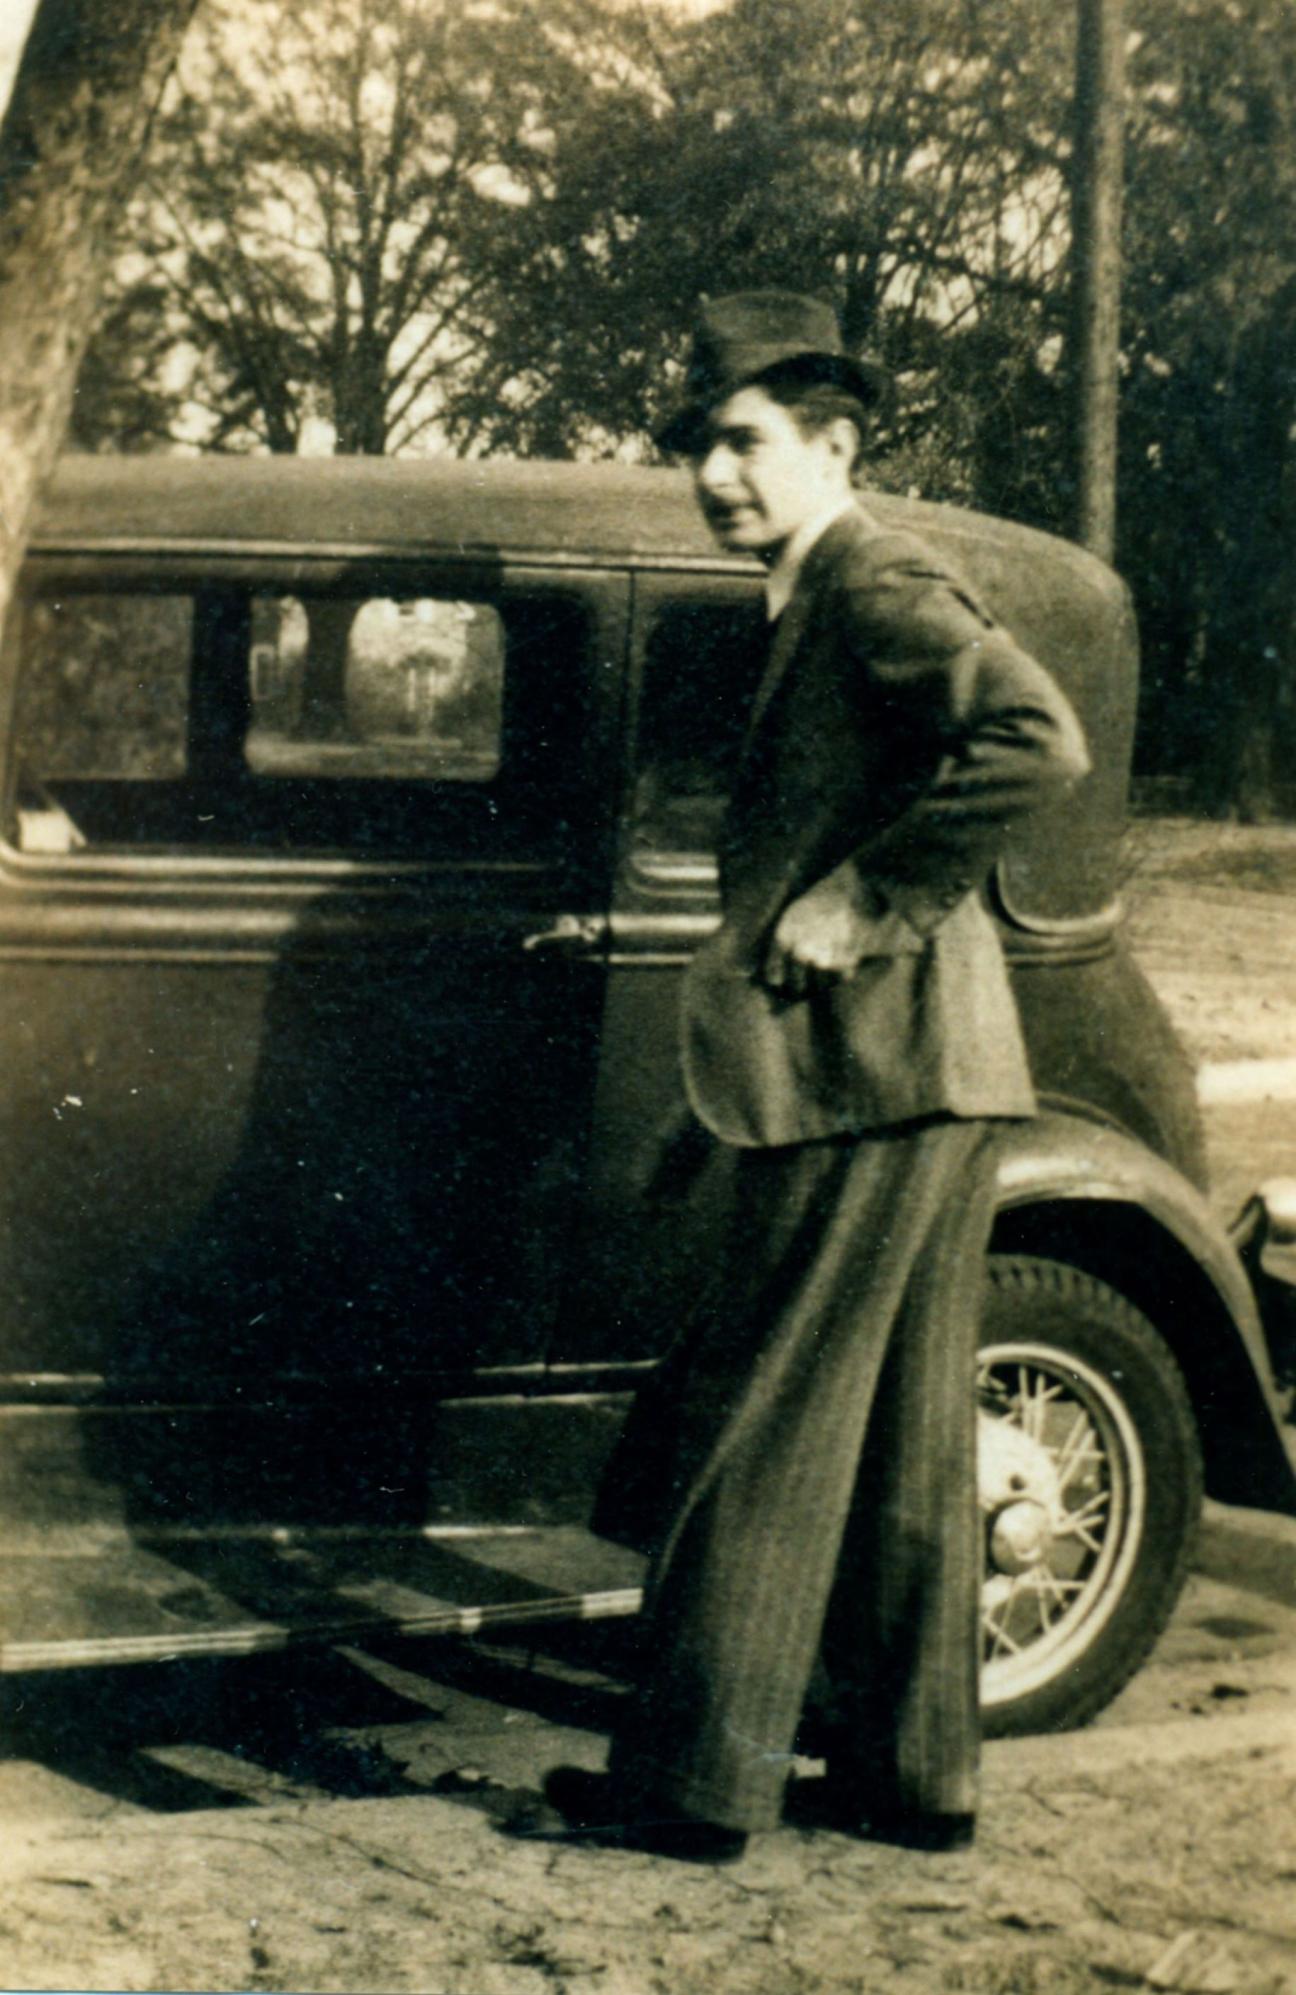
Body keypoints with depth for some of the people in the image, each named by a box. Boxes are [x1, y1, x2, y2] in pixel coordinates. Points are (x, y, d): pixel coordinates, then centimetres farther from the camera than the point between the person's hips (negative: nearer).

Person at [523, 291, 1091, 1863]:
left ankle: (695, 1781, 3)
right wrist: (786, 914, 14)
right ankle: (915, 1772, 21)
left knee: (767, 1431, -4)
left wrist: (865, 900, -22)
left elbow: (1040, 743, -26)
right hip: (922, 1074, 11)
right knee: (902, 1439, 13)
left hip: (873, 1068, -11)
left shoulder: (876, 583, -11)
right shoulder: (824, 601, 19)